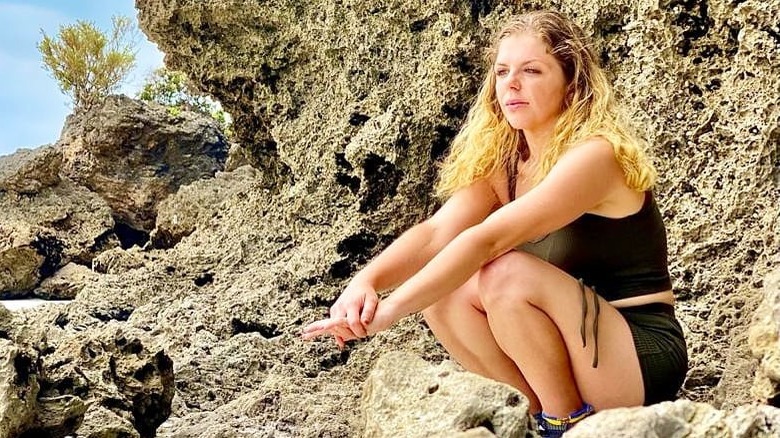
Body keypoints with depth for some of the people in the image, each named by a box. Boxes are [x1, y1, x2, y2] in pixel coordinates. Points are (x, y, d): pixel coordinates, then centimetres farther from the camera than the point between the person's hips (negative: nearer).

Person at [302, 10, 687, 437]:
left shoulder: (593, 154, -21)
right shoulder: (502, 162, 2)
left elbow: (487, 239, -33)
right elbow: (436, 232, -12)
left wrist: (387, 310, -38)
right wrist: (365, 282, -31)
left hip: (643, 355, -7)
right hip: (580, 341, 7)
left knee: (507, 275, -29)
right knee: (441, 290, -12)